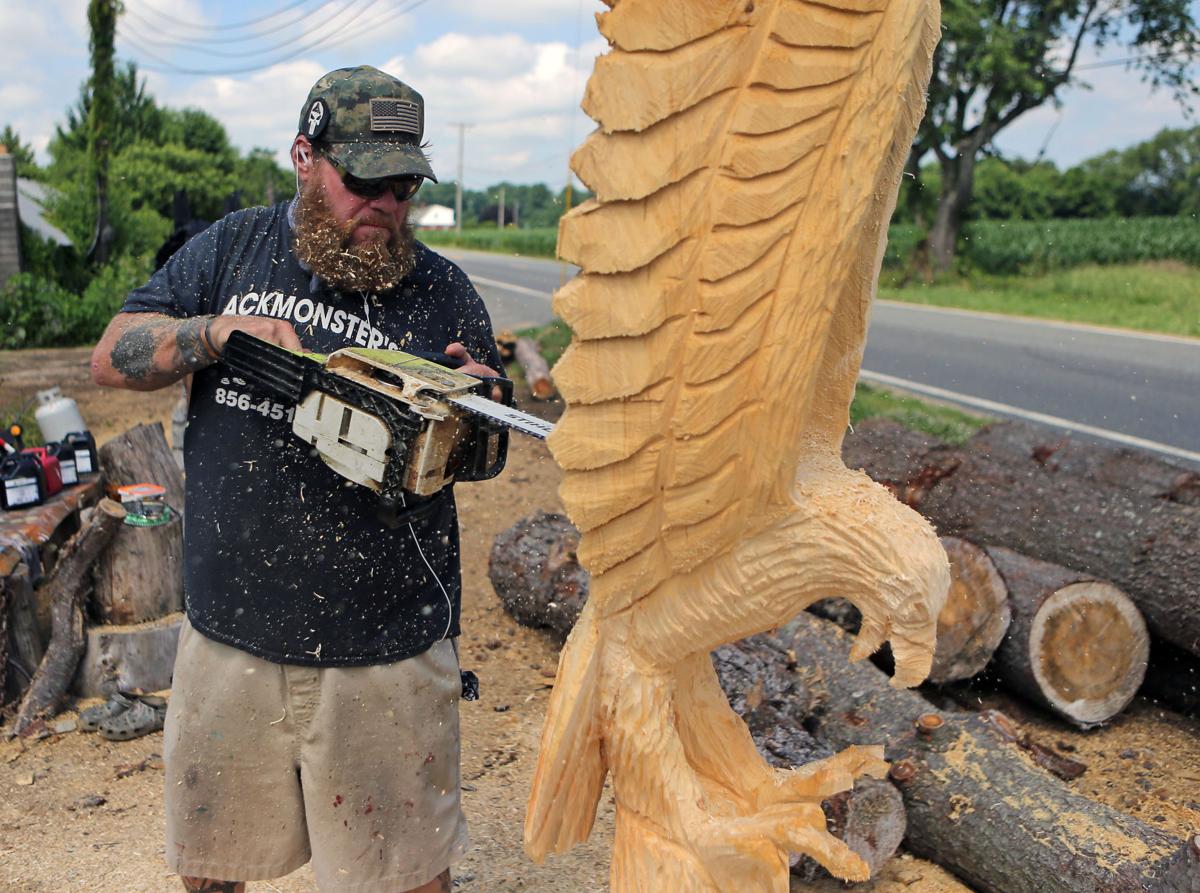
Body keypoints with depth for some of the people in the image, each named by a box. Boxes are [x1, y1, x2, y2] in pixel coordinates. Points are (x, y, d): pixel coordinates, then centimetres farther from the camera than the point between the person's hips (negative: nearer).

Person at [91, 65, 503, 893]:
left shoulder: (442, 292, -1)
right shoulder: (232, 249, 5)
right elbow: (114, 357, 2)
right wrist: (218, 331, -15)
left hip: (382, 645, -2)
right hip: (230, 627, 3)